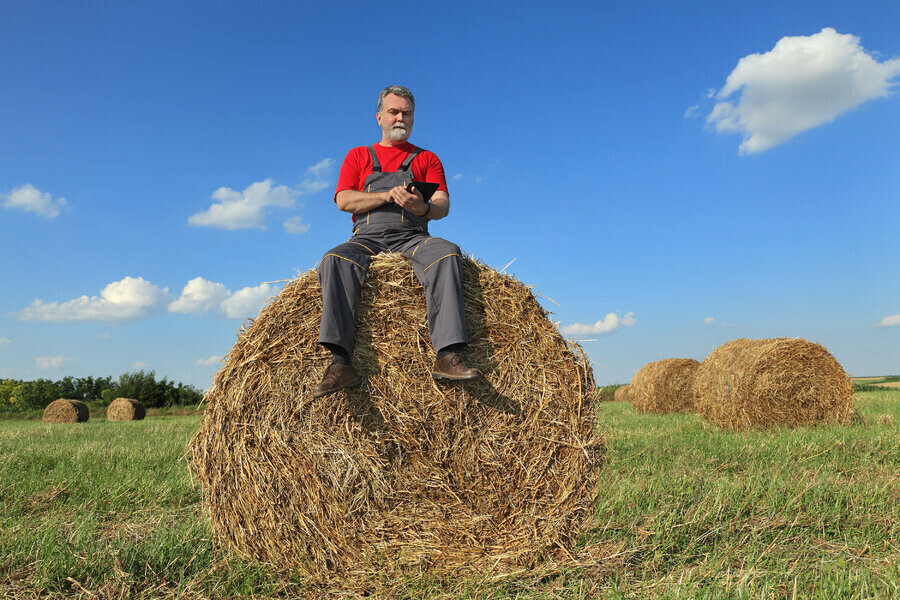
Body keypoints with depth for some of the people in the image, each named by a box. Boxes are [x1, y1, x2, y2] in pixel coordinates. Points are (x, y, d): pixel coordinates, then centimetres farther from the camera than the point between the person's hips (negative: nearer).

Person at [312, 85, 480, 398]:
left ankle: (447, 356, -43)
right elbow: (343, 200, 5)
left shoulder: (427, 159, 20)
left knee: (447, 253, -34)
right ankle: (340, 361, -41)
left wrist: (422, 207, -21)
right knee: (335, 260, -33)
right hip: (366, 238, 0)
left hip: (413, 239, 0)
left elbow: (443, 207, 4)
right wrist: (387, 196, -9)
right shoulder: (358, 156, 22)